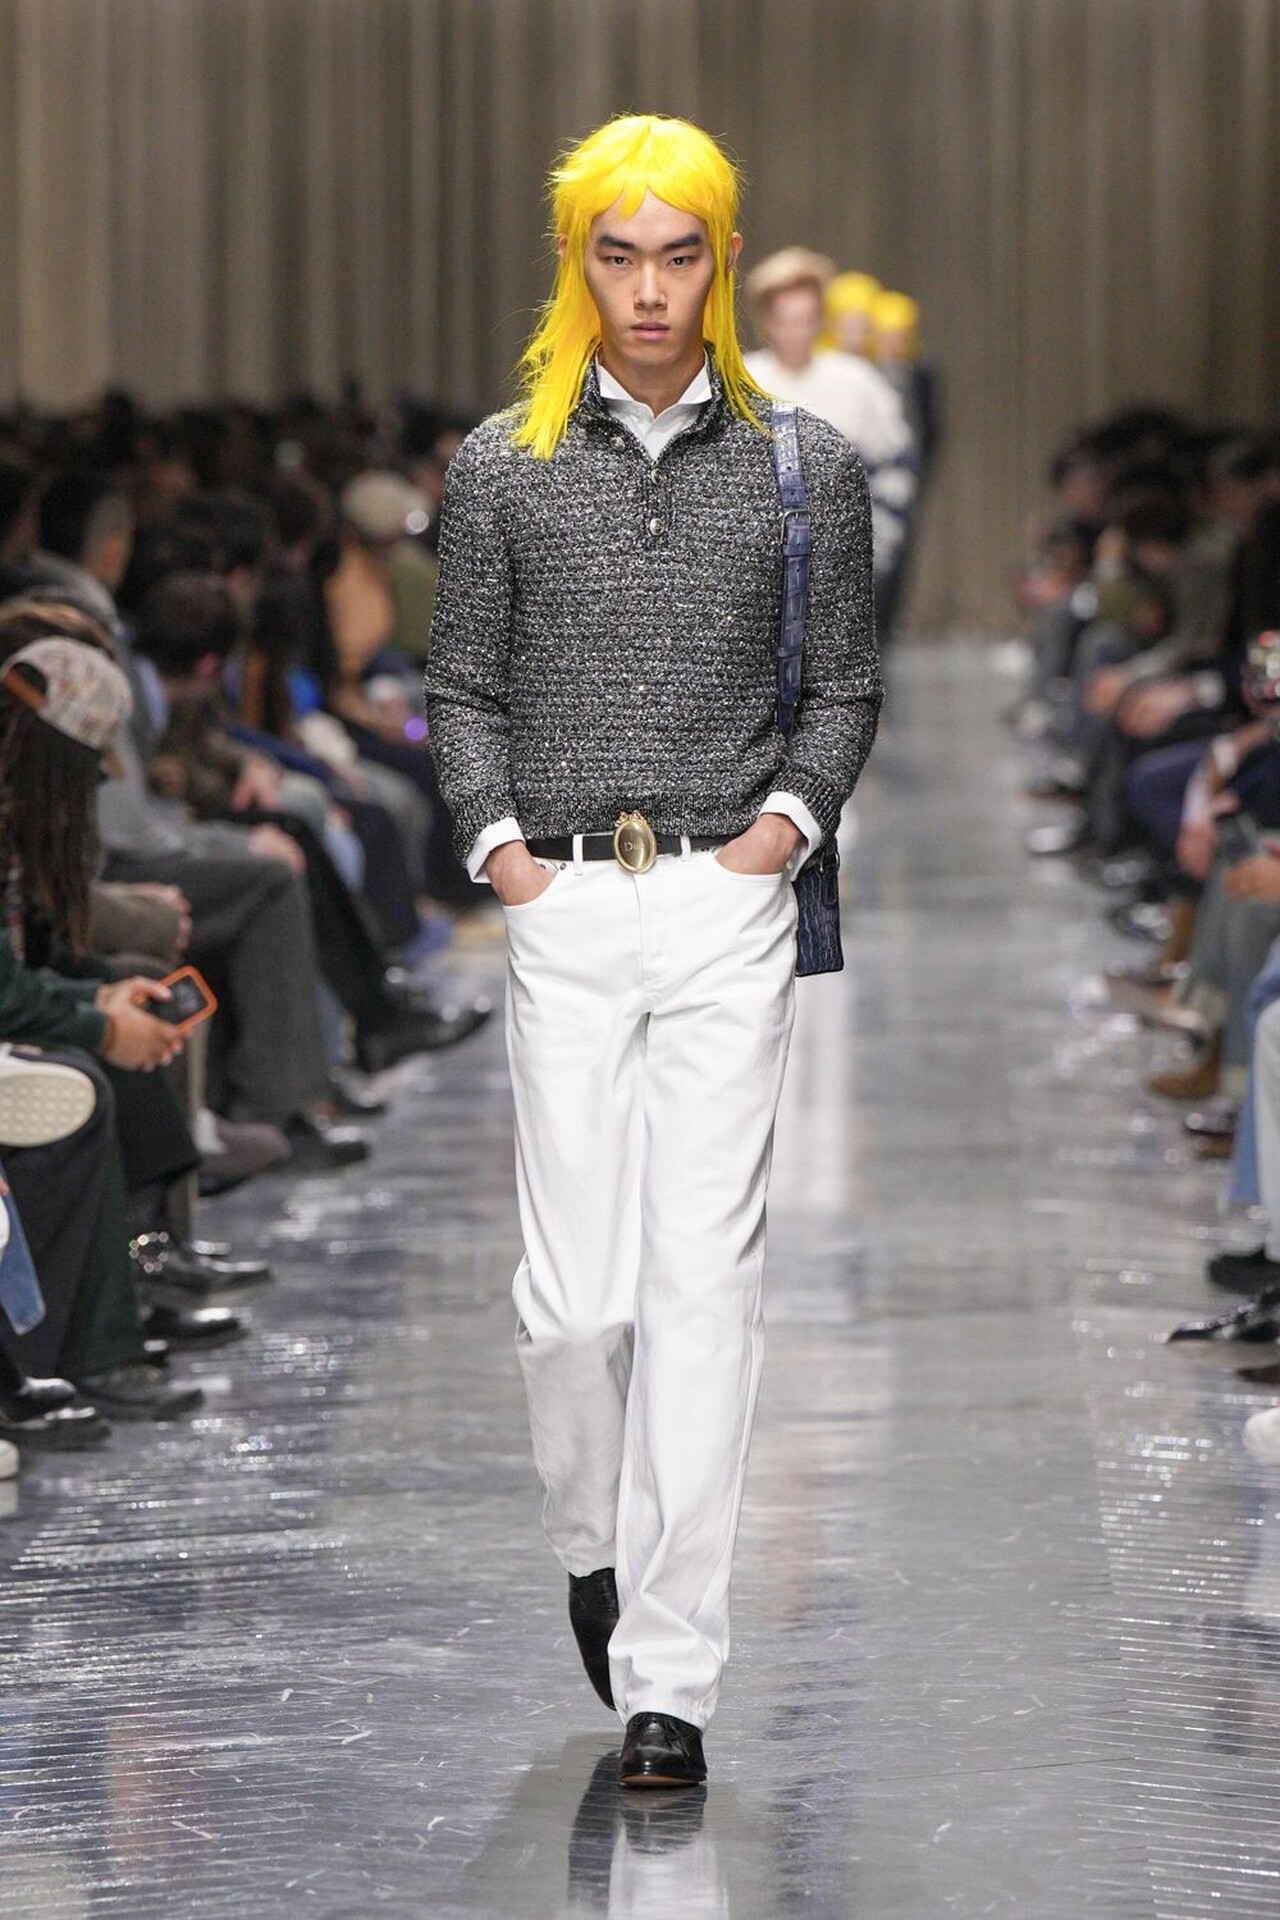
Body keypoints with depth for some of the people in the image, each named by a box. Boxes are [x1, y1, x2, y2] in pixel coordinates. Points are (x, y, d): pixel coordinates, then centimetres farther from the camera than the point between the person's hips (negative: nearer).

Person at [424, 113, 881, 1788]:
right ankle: (593, 1539, 29)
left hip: (727, 911, -1)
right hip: (565, 914, 1)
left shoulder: (805, 466, 6)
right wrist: (494, 833, -2)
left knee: (702, 1281, -6)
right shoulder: (503, 467, 7)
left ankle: (668, 1678, -4)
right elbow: (464, 686, 12)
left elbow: (846, 685, 11)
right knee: (575, 1292, -2)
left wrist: (790, 817, -4)